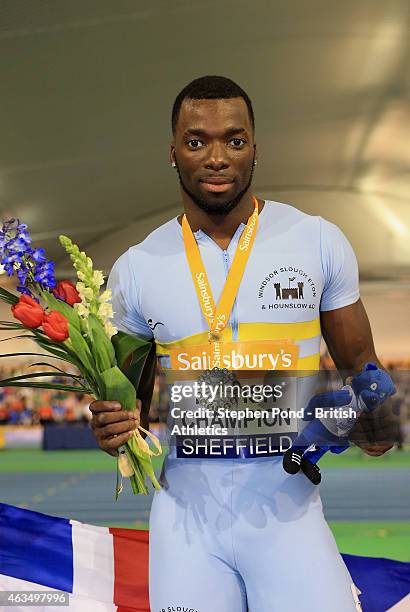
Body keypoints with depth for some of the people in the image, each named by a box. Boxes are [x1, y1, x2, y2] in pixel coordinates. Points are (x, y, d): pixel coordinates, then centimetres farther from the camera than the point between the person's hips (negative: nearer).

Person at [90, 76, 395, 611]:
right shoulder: (136, 269, 3)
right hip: (186, 510, 1)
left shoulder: (319, 242, 0)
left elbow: (358, 363, 8)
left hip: (288, 507, -1)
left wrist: (373, 419, -13)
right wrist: (116, 426, -9)